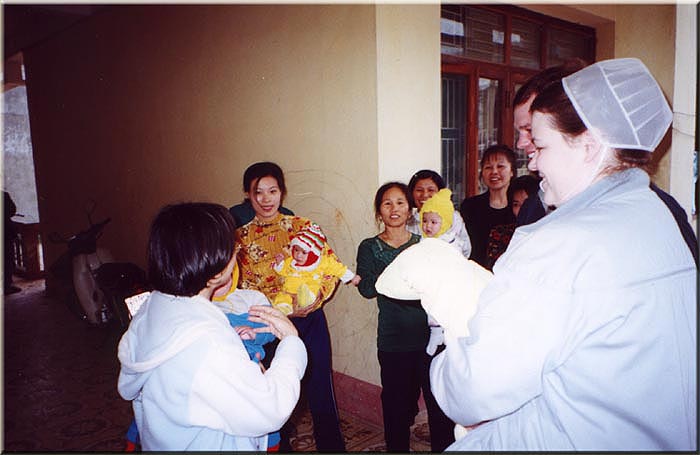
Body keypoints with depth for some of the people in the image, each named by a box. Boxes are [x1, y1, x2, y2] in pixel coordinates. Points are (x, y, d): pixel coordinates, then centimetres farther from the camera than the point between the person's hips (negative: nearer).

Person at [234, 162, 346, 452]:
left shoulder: (302, 226, -1)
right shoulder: (240, 237, 0)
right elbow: (245, 287, -4)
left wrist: (314, 297, -20)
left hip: (309, 321, 0)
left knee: (320, 392, 8)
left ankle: (331, 447, 28)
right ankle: (280, 445, 37)